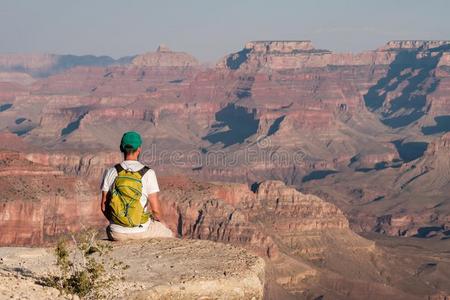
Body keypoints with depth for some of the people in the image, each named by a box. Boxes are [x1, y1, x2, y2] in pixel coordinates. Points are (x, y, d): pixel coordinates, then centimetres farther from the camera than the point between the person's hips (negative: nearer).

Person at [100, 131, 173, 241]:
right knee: (168, 235, 29)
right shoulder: (148, 173, -12)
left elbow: (104, 206, -1)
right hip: (141, 231, -2)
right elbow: (155, 208, -12)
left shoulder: (111, 173, -6)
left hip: (118, 233, 2)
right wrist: (159, 219, 11)